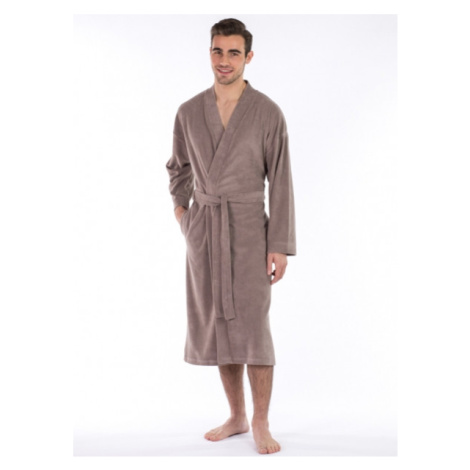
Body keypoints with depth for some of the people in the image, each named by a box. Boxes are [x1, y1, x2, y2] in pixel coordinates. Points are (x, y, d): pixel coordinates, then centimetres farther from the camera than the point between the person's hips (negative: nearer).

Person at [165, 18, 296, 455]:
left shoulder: (268, 113, -6)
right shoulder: (189, 112, 4)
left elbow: (281, 183, -7)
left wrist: (281, 247, -10)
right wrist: (180, 207, 11)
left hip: (249, 229, -3)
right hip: (203, 230, 4)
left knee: (253, 328, -7)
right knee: (218, 325, 8)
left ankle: (261, 424, 7)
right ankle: (236, 416, 22)